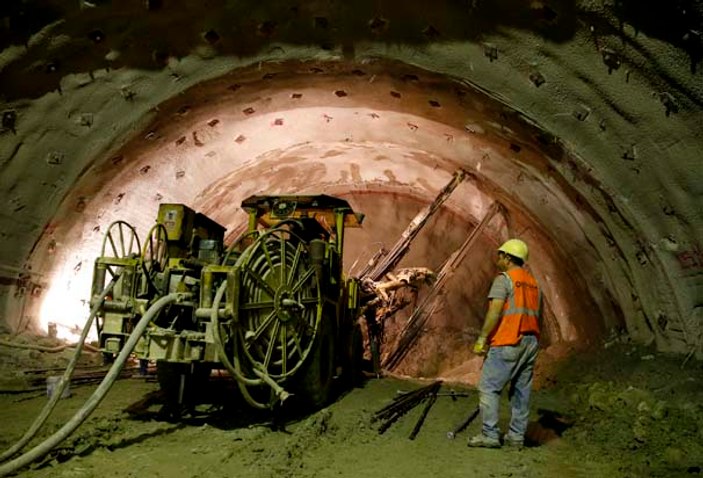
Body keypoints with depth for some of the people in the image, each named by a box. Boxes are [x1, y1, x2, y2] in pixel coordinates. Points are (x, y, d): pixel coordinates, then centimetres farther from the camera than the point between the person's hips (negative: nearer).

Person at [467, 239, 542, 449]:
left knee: (488, 387, -3)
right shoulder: (534, 283, 17)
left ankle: (490, 434, -4)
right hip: (531, 342, 8)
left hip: (507, 343, -8)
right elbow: (538, 315, 15)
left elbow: (495, 311, -17)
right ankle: (517, 436, 16)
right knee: (522, 390, 11)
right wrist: (532, 340, 20)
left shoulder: (504, 279, -7)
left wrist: (482, 338, -14)